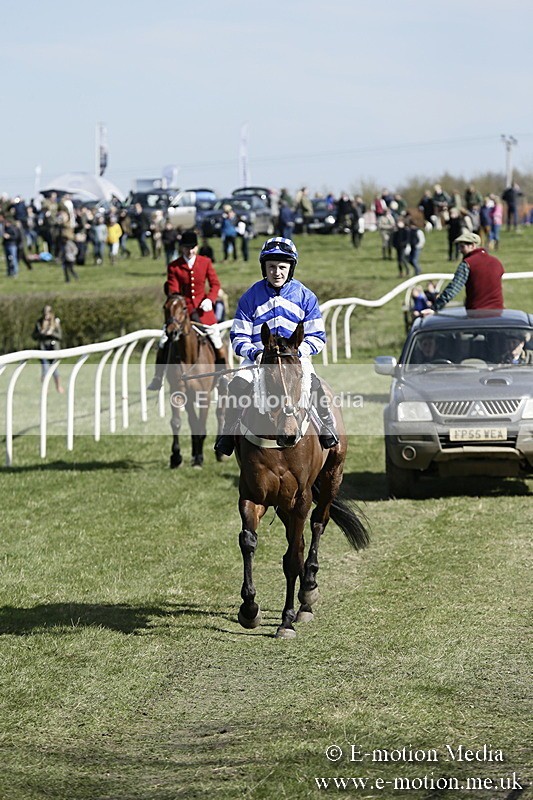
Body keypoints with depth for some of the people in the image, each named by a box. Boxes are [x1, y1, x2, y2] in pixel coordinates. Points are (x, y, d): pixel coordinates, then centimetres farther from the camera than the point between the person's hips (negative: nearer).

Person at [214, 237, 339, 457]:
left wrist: (296, 351, -14)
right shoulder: (251, 297, 5)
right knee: (237, 386, -27)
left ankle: (327, 429, -11)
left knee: (314, 386, -30)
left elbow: (317, 337, 5)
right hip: (258, 358, 1)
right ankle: (228, 433, -12)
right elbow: (238, 337, 5)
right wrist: (255, 353, -16)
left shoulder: (305, 296, 5)